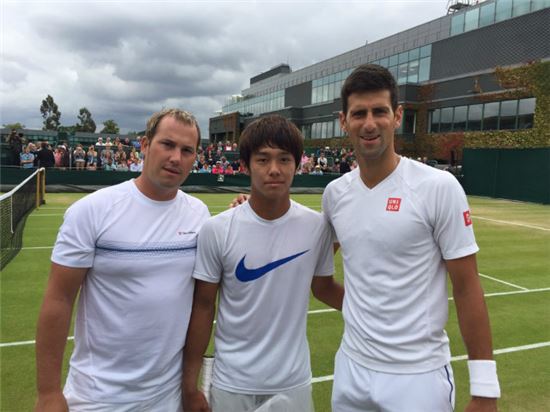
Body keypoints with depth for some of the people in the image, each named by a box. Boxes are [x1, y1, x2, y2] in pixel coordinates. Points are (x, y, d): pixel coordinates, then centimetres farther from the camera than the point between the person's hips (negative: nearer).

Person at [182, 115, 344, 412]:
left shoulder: (316, 226, -8)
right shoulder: (217, 230, -12)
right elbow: (203, 305, -5)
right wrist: (190, 385, -2)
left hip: (294, 383, 1)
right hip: (232, 385, -1)